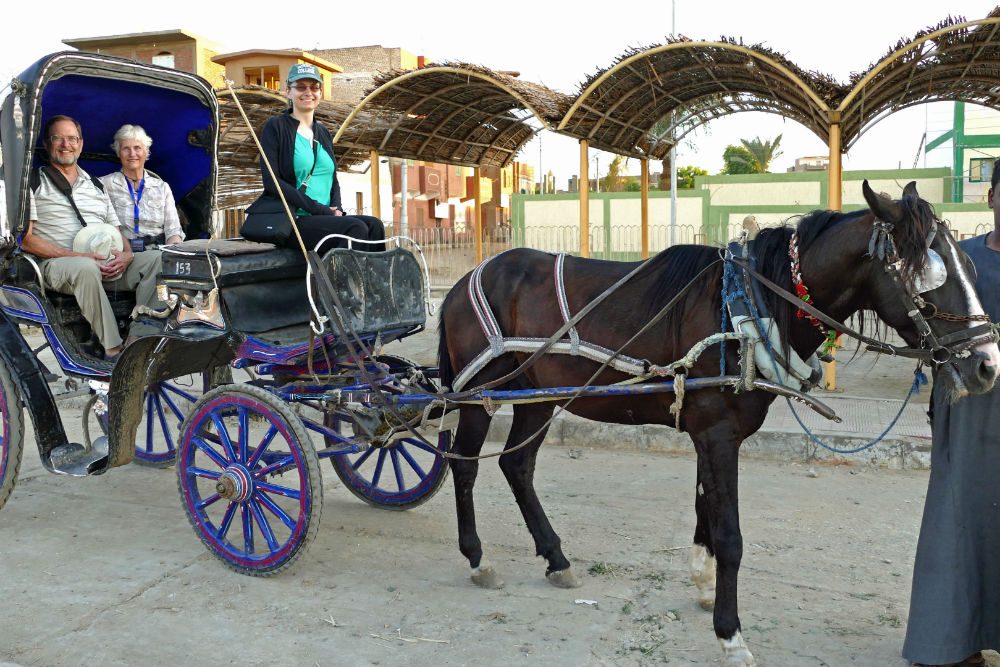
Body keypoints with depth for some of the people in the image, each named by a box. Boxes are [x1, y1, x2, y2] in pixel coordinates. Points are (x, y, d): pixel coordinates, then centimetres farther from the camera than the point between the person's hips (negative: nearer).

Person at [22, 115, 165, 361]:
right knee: (86, 268, -40)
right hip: (58, 263, -5)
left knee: (156, 258, -19)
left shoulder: (96, 185, 25)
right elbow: (26, 239, -2)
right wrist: (76, 255, -15)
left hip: (109, 264, 5)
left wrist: (127, 254, -2)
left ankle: (139, 336, -28)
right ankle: (114, 348, -38)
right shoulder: (35, 184, 8)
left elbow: (116, 230, 23)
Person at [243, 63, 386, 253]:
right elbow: (271, 180, -9)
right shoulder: (276, 127, 1)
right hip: (290, 220, -6)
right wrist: (319, 209, -15)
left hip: (324, 218, 6)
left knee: (374, 225, -21)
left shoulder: (322, 132, 21)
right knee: (356, 228, -29)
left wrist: (336, 207, -2)